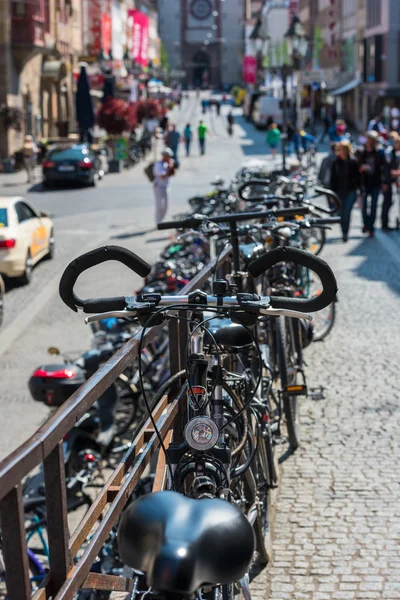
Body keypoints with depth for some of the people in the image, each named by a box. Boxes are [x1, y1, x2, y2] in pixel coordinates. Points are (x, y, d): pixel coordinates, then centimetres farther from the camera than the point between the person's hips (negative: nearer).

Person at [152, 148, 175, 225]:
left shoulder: (166, 164, 10)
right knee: (159, 207, -7)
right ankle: (158, 224, -1)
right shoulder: (158, 165, -17)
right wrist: (169, 167, -21)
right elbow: (163, 176, -27)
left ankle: (159, 222, 21)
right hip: (158, 187, -9)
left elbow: (172, 174, 13)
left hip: (164, 187, 9)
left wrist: (172, 166, -2)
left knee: (165, 207, 11)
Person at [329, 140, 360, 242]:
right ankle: (344, 233, 20)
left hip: (351, 191, -2)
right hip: (340, 191, 2)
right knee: (342, 213, 7)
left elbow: (358, 177, 1)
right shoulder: (336, 163, 2)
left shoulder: (353, 162, -2)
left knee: (347, 212, -13)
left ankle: (345, 233, -10)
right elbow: (332, 178, 5)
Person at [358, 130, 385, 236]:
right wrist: (361, 168, -22)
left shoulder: (379, 154, -1)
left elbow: (382, 169, 2)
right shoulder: (362, 154, -1)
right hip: (365, 183, 0)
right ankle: (366, 223, 26)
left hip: (375, 184, 0)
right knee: (364, 205, 3)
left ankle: (371, 227, 9)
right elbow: (358, 168, 1)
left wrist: (383, 183, 0)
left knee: (373, 207, 2)